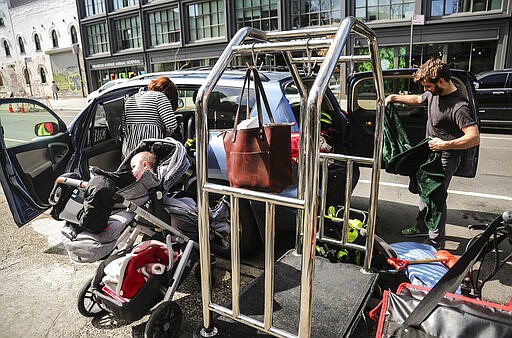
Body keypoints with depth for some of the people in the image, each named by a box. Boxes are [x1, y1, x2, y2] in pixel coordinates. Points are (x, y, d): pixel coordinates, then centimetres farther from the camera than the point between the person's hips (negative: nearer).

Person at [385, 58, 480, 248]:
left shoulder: (459, 107, -27)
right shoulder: (434, 93, 0)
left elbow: (475, 138, -31)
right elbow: (418, 100, 23)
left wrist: (445, 144, -35)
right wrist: (394, 97, 14)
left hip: (445, 159, -9)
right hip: (430, 154, 9)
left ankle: (436, 241, 16)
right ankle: (422, 227, 41)